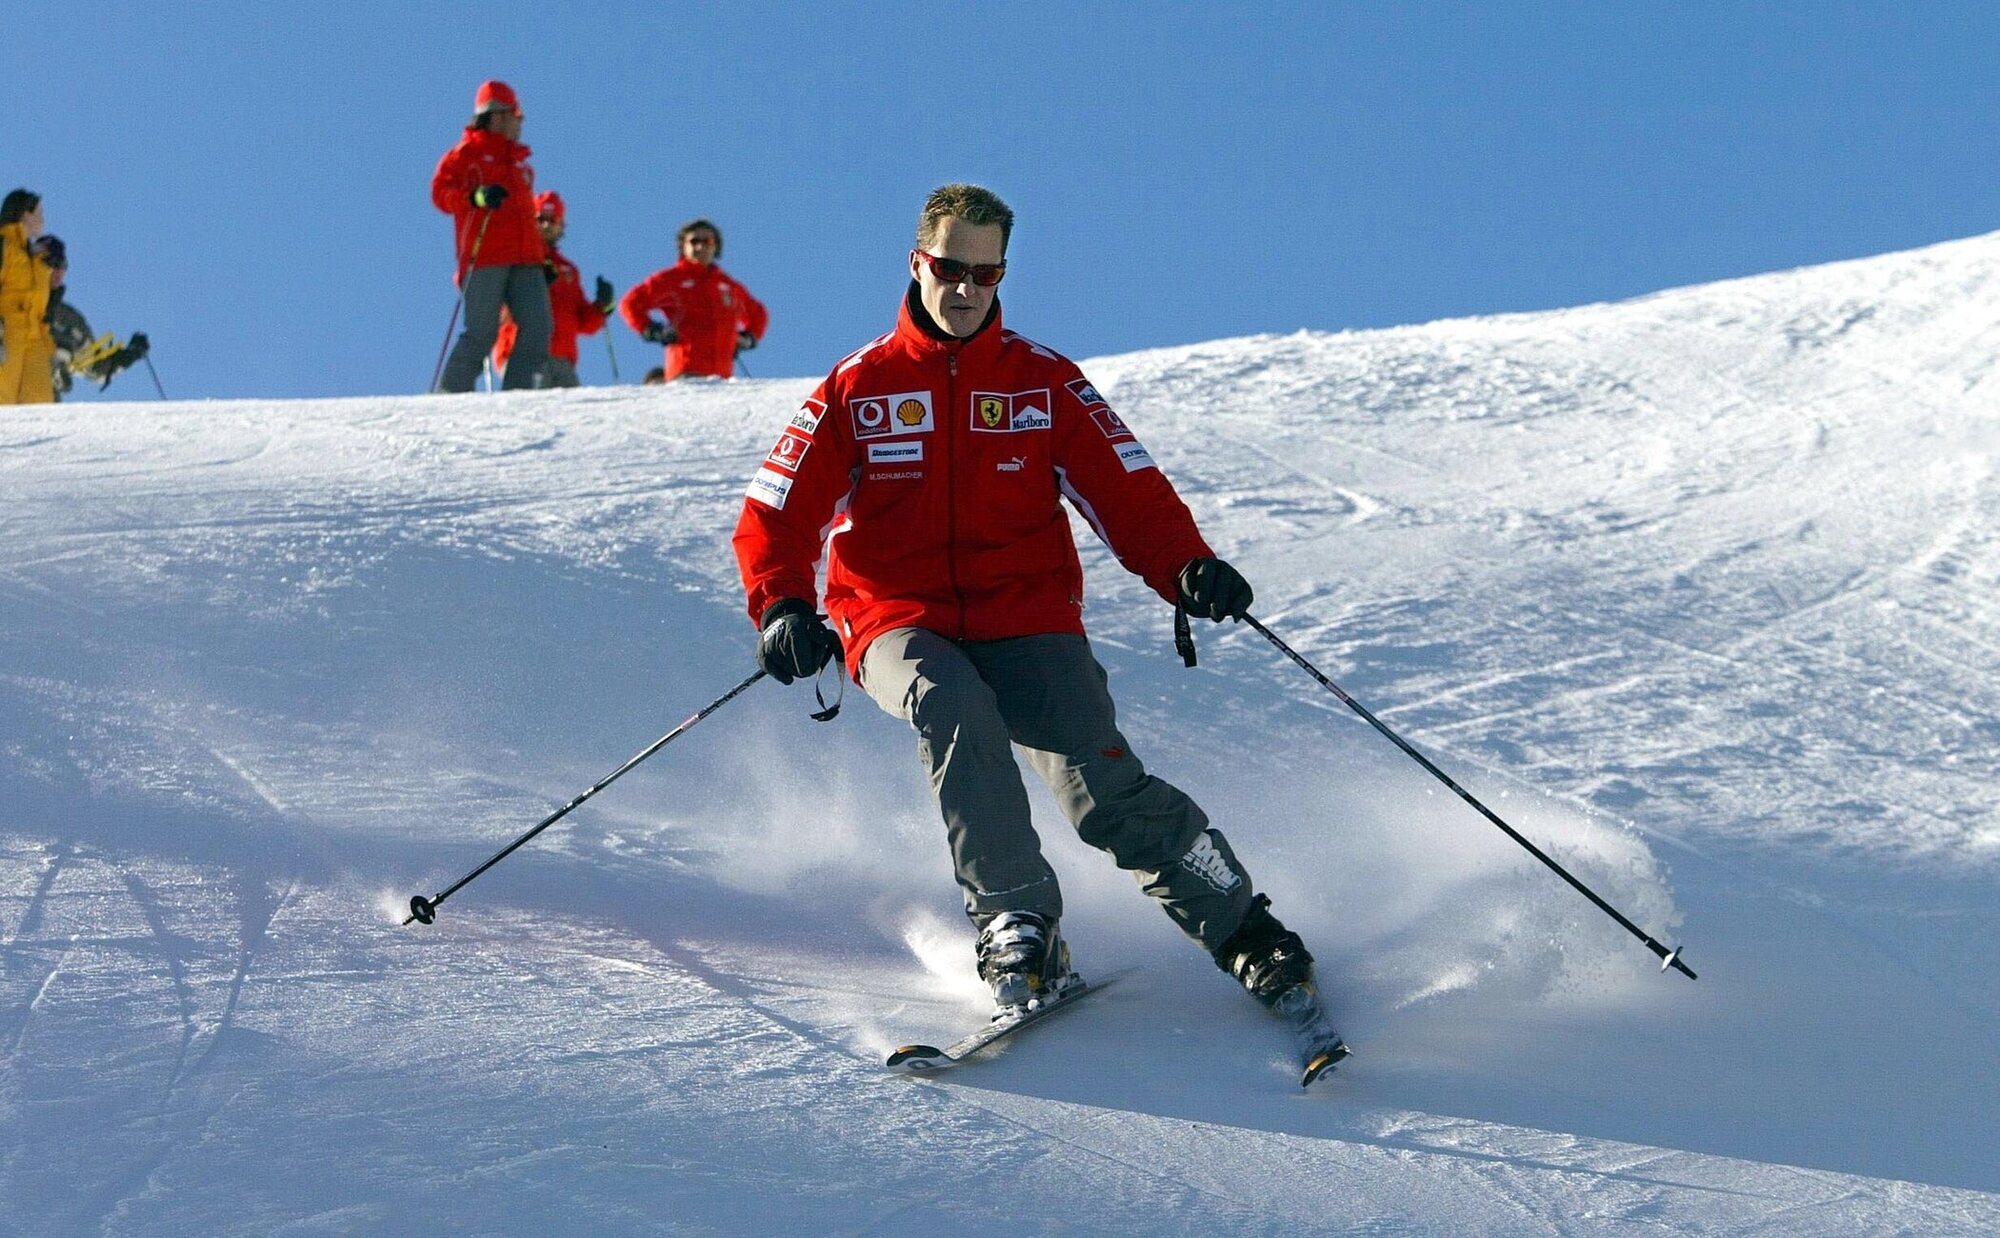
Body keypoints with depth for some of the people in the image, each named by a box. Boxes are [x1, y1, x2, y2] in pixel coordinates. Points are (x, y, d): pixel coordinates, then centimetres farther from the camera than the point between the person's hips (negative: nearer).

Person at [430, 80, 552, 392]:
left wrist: (541, 256, 23)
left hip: (525, 262, 6)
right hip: (484, 259, -6)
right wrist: (477, 198, -25)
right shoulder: (466, 153, 7)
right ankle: (451, 394, -5)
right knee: (481, 333, -12)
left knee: (537, 327, -11)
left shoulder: (519, 162, 28)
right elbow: (441, 192, -5)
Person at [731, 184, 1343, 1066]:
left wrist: (1187, 567, -17)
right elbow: (776, 515, 4)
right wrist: (781, 609, -17)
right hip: (903, 625, 0)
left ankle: (1249, 938, -6)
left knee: (1104, 787, -19)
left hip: (1026, 621, 0)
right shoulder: (857, 390, 7)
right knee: (953, 709, -35)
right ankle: (1017, 923, -30)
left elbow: (1127, 491, 3)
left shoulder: (1044, 381, 9)